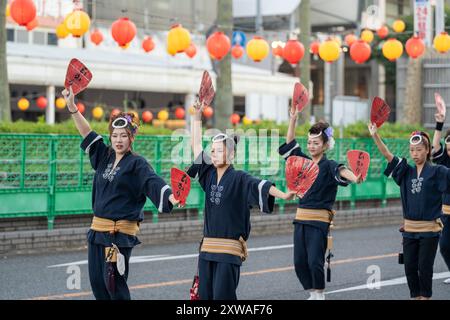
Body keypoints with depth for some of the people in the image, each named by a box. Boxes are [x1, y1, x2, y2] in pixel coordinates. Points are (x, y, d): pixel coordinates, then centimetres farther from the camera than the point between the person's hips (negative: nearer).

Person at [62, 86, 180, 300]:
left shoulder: (137, 163, -7)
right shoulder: (104, 156, 11)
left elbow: (153, 182, -22)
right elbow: (87, 133, 10)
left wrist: (171, 197, -41)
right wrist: (72, 107, 1)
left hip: (121, 231, -7)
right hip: (98, 227, 7)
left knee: (114, 283, -7)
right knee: (96, 281, 6)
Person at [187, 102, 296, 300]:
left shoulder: (239, 178, -7)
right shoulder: (209, 174, 9)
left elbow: (261, 185, -22)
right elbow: (196, 144, 12)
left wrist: (284, 195, -38)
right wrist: (197, 115, 8)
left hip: (229, 249, -6)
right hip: (207, 246, 6)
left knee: (223, 296, -8)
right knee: (205, 295, 5)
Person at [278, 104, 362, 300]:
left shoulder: (328, 165, -9)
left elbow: (340, 170, -31)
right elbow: (289, 145, 17)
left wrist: (354, 178, -52)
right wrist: (293, 120, 9)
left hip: (319, 220, -6)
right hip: (301, 218, 6)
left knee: (315, 262, -11)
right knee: (299, 262, 5)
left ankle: (320, 294, 9)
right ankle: (313, 294, 21)